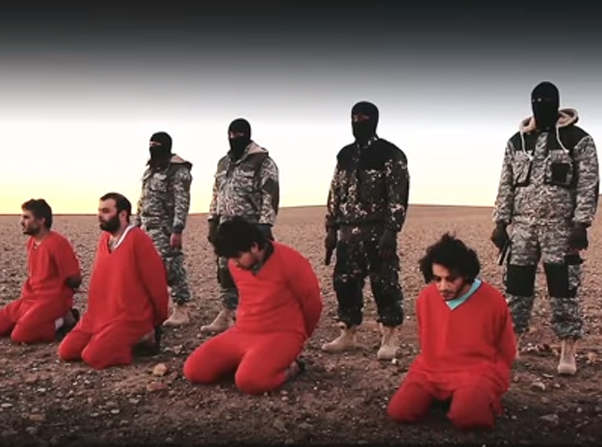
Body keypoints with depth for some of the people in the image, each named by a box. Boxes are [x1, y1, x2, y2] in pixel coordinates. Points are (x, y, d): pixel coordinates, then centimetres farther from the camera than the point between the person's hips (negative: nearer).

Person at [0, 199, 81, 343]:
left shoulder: (58, 243, -18)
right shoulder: (31, 241, 9)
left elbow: (74, 279, -17)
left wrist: (56, 292, -2)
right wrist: (27, 293, 10)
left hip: (52, 300, -9)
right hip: (30, 298, 9)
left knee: (20, 335, -22)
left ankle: (65, 320, -5)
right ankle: (44, 321, 11)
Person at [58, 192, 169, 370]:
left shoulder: (138, 239, -16)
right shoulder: (103, 239, 9)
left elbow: (156, 282, -11)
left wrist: (159, 321, -1)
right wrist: (95, 313, 17)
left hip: (129, 318, -8)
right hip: (99, 315, 8)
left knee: (93, 356, -22)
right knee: (66, 351, 1)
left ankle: (144, 339, -2)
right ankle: (119, 341, 13)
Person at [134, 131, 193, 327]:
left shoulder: (178, 170, -9)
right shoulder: (151, 170, 19)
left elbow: (182, 202, -17)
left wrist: (177, 230, -23)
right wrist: (136, 225, 20)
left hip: (165, 229, -9)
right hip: (148, 229, 9)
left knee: (172, 267, -8)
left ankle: (181, 310, 0)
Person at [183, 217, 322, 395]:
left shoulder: (290, 261, -18)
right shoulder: (236, 263, 1)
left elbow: (312, 304, -3)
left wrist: (299, 336, 12)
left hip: (281, 335, -6)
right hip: (242, 332, 7)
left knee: (248, 380, -33)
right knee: (193, 370, -6)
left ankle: (291, 367, -4)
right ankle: (248, 360, 11)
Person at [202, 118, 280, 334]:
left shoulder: (262, 161, -7)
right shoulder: (223, 163, 17)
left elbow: (270, 196, -13)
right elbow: (216, 195, 21)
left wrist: (264, 227, -19)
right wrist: (213, 223, 16)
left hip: (251, 227, -7)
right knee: (225, 270, 11)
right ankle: (227, 314, 22)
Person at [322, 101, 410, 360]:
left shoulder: (391, 154, -4)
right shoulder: (345, 155, 15)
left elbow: (398, 196, -11)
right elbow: (335, 193, 16)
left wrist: (391, 232, -18)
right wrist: (331, 229, 11)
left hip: (378, 232, -6)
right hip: (348, 231, 6)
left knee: (384, 284, -3)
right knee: (344, 283, 8)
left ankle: (389, 339, 8)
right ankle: (347, 334, 21)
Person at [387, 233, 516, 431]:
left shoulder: (493, 300, -13)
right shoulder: (425, 298, -3)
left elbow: (505, 353, 2)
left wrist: (493, 381, -2)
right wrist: (434, 367, 11)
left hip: (477, 372, -3)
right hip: (431, 371, 4)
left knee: (466, 416, -32)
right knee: (399, 411, -17)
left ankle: (482, 397, 2)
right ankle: (438, 395, 10)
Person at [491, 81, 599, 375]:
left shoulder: (578, 140, -1)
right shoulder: (516, 142, 11)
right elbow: (506, 185, 11)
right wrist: (500, 223, 4)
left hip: (561, 228, -4)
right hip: (522, 226, 4)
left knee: (563, 290, 0)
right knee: (516, 286, 6)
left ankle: (568, 353, 9)